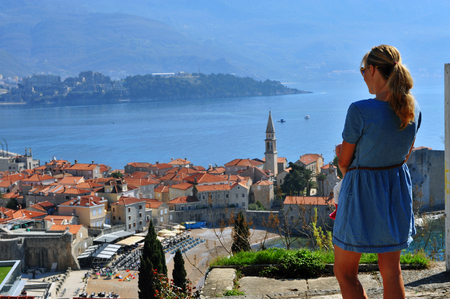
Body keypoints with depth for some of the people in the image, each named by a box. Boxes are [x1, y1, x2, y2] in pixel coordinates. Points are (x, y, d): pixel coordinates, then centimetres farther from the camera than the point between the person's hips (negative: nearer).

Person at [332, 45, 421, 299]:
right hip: (398, 192, 6)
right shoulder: (413, 108, -5)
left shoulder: (360, 111, -23)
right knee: (392, 270, 17)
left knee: (345, 273, 10)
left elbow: (344, 161, -11)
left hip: (363, 194, -6)